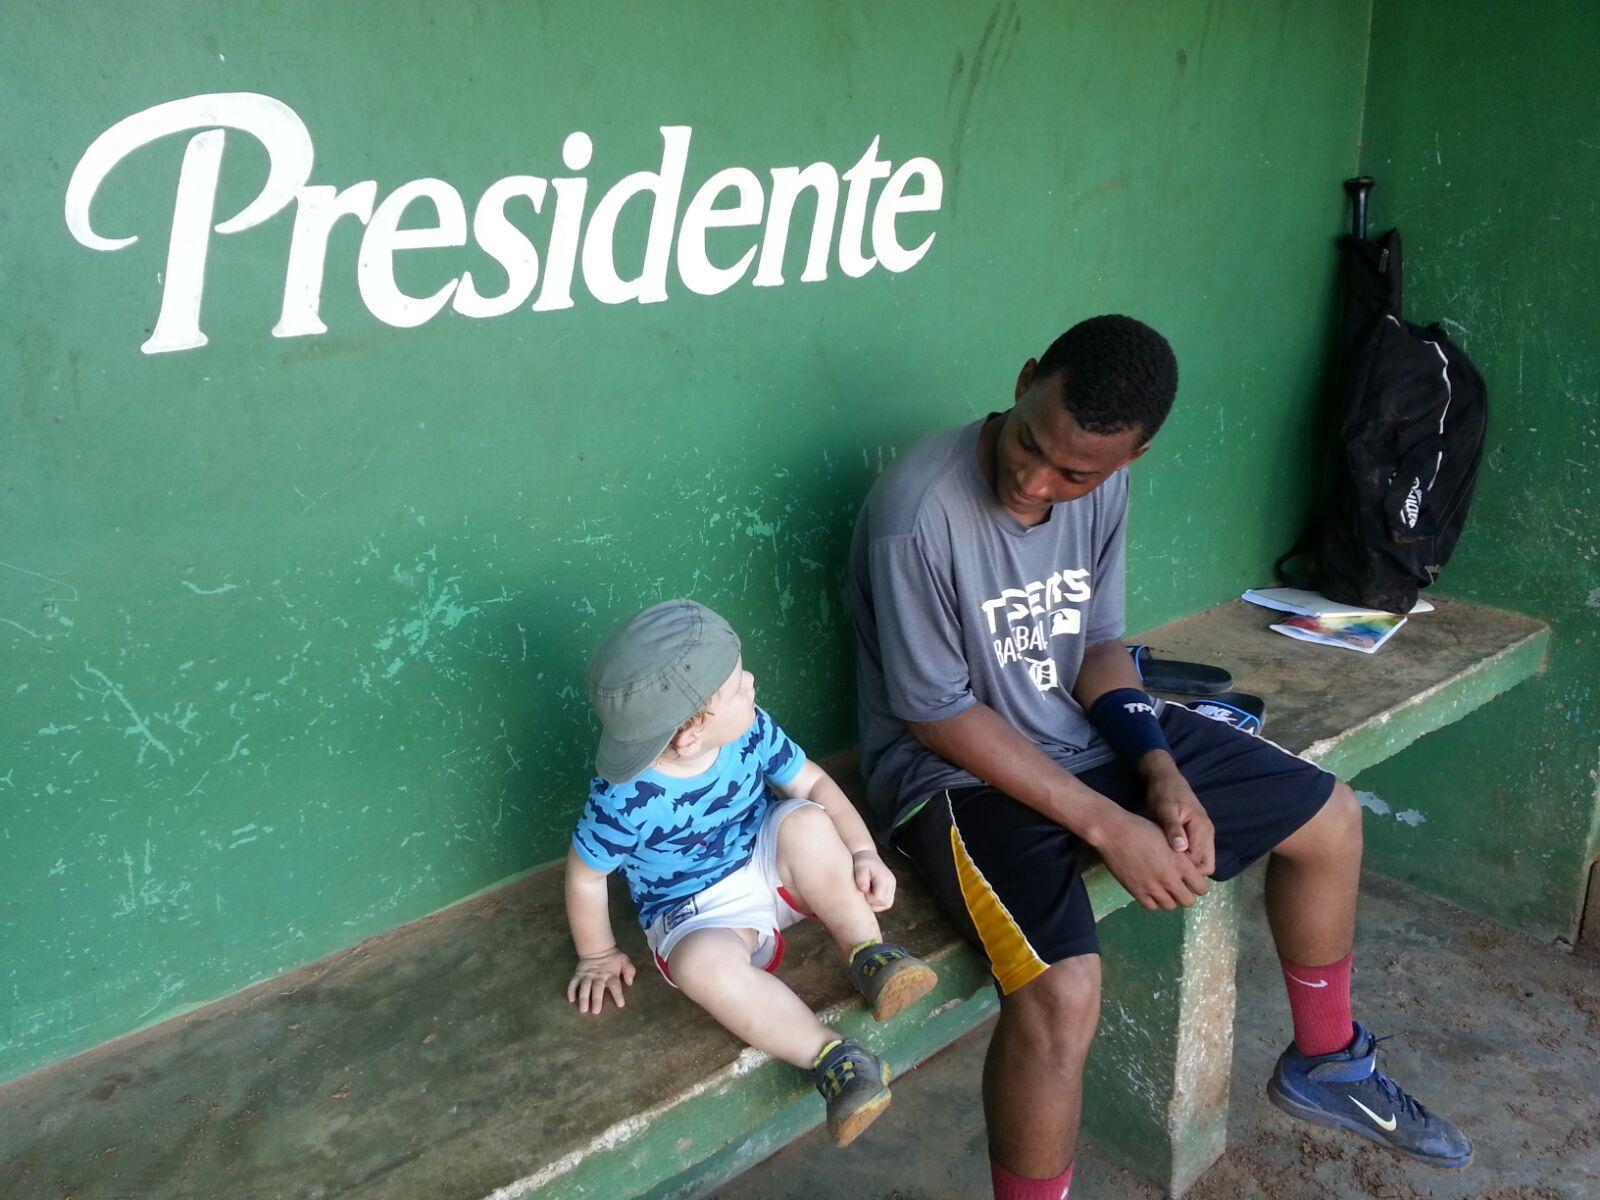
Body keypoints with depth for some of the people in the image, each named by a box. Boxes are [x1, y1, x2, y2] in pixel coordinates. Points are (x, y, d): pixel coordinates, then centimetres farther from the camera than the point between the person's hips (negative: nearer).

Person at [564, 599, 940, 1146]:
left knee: (807, 820, -28)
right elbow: (586, 876, -11)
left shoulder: (749, 731, -14)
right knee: (704, 962, -38)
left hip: (768, 868, 4)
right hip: (695, 913, -4)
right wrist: (598, 956, 3)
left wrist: (863, 852, -17)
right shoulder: (626, 800, -26)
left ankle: (868, 952, -15)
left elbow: (814, 783, -4)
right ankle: (828, 1056, -31)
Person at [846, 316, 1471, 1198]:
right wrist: (1109, 828, -22)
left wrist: (1163, 774, -11)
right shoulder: (918, 518, -28)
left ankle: (1324, 1063, 33)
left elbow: (1097, 646, 5)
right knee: (1064, 989, -32)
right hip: (957, 771, -7)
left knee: (1329, 819, 10)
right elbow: (940, 718, -21)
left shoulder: (1103, 486, -6)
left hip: (1088, 735, 7)